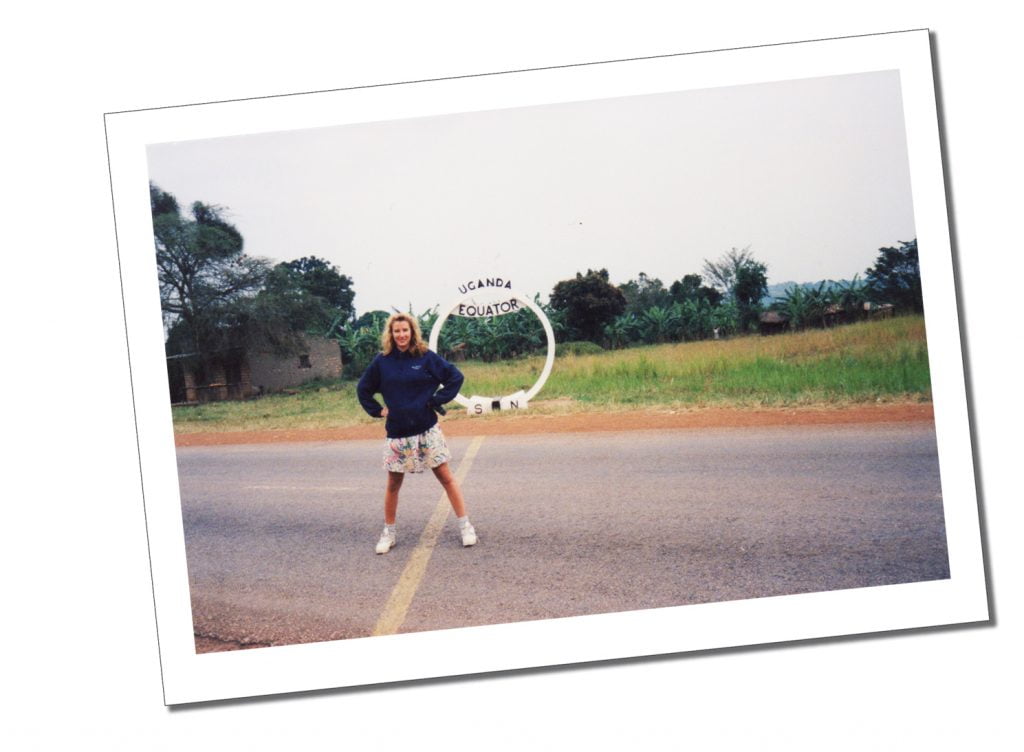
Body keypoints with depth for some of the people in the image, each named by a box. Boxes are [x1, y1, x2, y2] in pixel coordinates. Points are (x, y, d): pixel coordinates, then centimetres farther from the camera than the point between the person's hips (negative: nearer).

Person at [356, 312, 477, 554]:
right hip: (396, 433, 2)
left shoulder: (426, 357, -4)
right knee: (393, 484, 10)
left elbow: (455, 376, -3)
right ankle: (388, 533, 21)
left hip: (427, 430, -2)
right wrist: (378, 410, 5)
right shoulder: (382, 361, 2)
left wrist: (437, 401, -7)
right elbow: (363, 389, 15)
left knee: (446, 477, 0)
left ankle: (465, 526, 7)